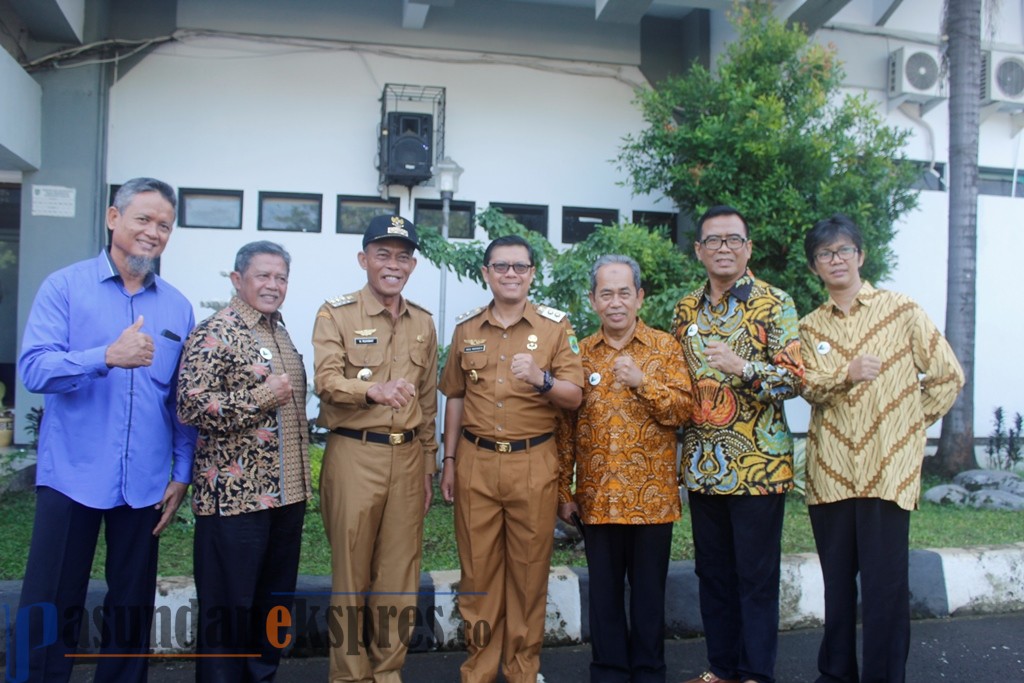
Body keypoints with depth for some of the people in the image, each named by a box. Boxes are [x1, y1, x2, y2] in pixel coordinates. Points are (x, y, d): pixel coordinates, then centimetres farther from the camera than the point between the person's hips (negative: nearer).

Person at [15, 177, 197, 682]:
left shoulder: (178, 307, 6)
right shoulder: (65, 286, -2)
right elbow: (33, 368, -14)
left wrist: (182, 474, 4)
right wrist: (108, 358, -29)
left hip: (144, 484, 3)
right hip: (71, 476, -3)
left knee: (132, 610, 15)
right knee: (49, 609, 6)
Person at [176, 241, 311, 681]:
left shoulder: (281, 334, 15)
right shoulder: (215, 333, -11)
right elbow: (191, 406, -20)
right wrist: (260, 397, -22)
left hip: (286, 494, 8)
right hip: (234, 496, -8)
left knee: (275, 602, 17)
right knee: (228, 606, 4)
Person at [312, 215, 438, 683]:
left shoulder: (423, 323, 11)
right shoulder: (336, 313, -3)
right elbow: (326, 380, -17)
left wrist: (427, 466, 15)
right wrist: (373, 389, -36)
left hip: (408, 457, 4)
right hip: (354, 455, -4)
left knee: (400, 574, 11)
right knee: (352, 572, 7)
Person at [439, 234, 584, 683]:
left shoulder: (555, 326, 0)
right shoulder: (466, 328, 8)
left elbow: (574, 397, -4)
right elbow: (455, 397, 13)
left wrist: (541, 379, -24)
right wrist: (449, 461, 11)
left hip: (533, 464, -2)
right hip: (476, 461, 2)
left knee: (529, 570, 7)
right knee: (478, 568, 9)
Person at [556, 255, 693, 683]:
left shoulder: (665, 347, 2)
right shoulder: (580, 353, 5)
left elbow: (683, 410, -6)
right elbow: (566, 427, 4)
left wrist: (642, 381, -20)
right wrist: (564, 491, 2)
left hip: (651, 495, -1)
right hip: (597, 497, 1)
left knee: (649, 591, 10)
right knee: (604, 592, 12)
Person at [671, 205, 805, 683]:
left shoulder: (774, 304, -4)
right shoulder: (685, 310, 10)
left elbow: (794, 377, -10)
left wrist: (743, 366, -25)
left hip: (757, 463, -5)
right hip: (702, 464, 5)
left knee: (757, 576, 4)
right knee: (712, 572, 14)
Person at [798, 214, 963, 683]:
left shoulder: (902, 311, 2)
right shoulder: (809, 326, 11)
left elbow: (949, 375, 5)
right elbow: (807, 385, -3)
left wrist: (911, 422, 2)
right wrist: (846, 372, -21)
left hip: (888, 468, -3)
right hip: (830, 471, 3)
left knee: (885, 584, -2)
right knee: (837, 582, 12)